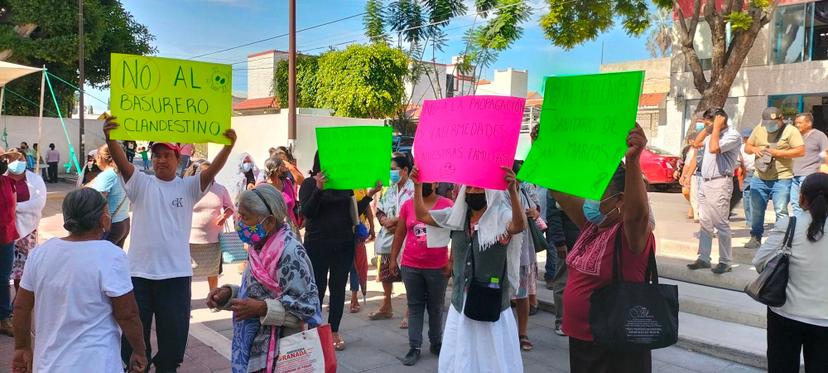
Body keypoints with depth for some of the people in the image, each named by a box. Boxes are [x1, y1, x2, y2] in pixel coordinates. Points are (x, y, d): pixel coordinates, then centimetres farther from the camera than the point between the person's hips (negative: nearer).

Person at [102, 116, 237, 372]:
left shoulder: (188, 187, 1)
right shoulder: (141, 184, 2)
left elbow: (212, 170, -14)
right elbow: (121, 162, -14)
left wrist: (228, 146, -31)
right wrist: (109, 137, -33)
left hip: (176, 274, 0)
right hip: (139, 272, 0)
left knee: (174, 331, 11)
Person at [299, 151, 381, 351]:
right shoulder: (310, 183, -4)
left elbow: (354, 211, 11)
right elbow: (306, 213, -15)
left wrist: (370, 195, 0)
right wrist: (318, 189, -26)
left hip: (344, 243, 4)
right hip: (318, 244, -4)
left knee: (339, 287, 10)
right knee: (317, 288, 3)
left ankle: (334, 331, 21)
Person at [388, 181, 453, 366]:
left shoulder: (447, 205, -6)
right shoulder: (408, 205, 3)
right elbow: (399, 234, 8)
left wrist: (452, 261, -9)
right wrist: (393, 259, 6)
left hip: (437, 267, -2)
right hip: (410, 266, 2)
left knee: (436, 307, 12)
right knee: (414, 307, 8)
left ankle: (436, 343, 28)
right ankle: (414, 347, 15)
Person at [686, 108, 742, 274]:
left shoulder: (732, 135, -11)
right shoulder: (713, 134, 15)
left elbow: (713, 148, -23)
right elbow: (697, 144, 21)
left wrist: (716, 127, -14)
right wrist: (707, 128, 11)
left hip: (719, 183, -9)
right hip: (705, 182, 9)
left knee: (721, 225, -5)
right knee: (705, 223, 11)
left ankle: (725, 262, 2)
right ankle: (703, 258, 17)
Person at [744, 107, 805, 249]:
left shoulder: (790, 131, -6)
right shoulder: (759, 129, 8)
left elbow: (801, 151, -12)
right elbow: (747, 147, 15)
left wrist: (778, 153, -18)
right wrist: (753, 149, -8)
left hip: (781, 179, -5)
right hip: (759, 179, 5)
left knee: (781, 212, -5)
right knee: (756, 210, 12)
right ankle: (756, 238, 25)